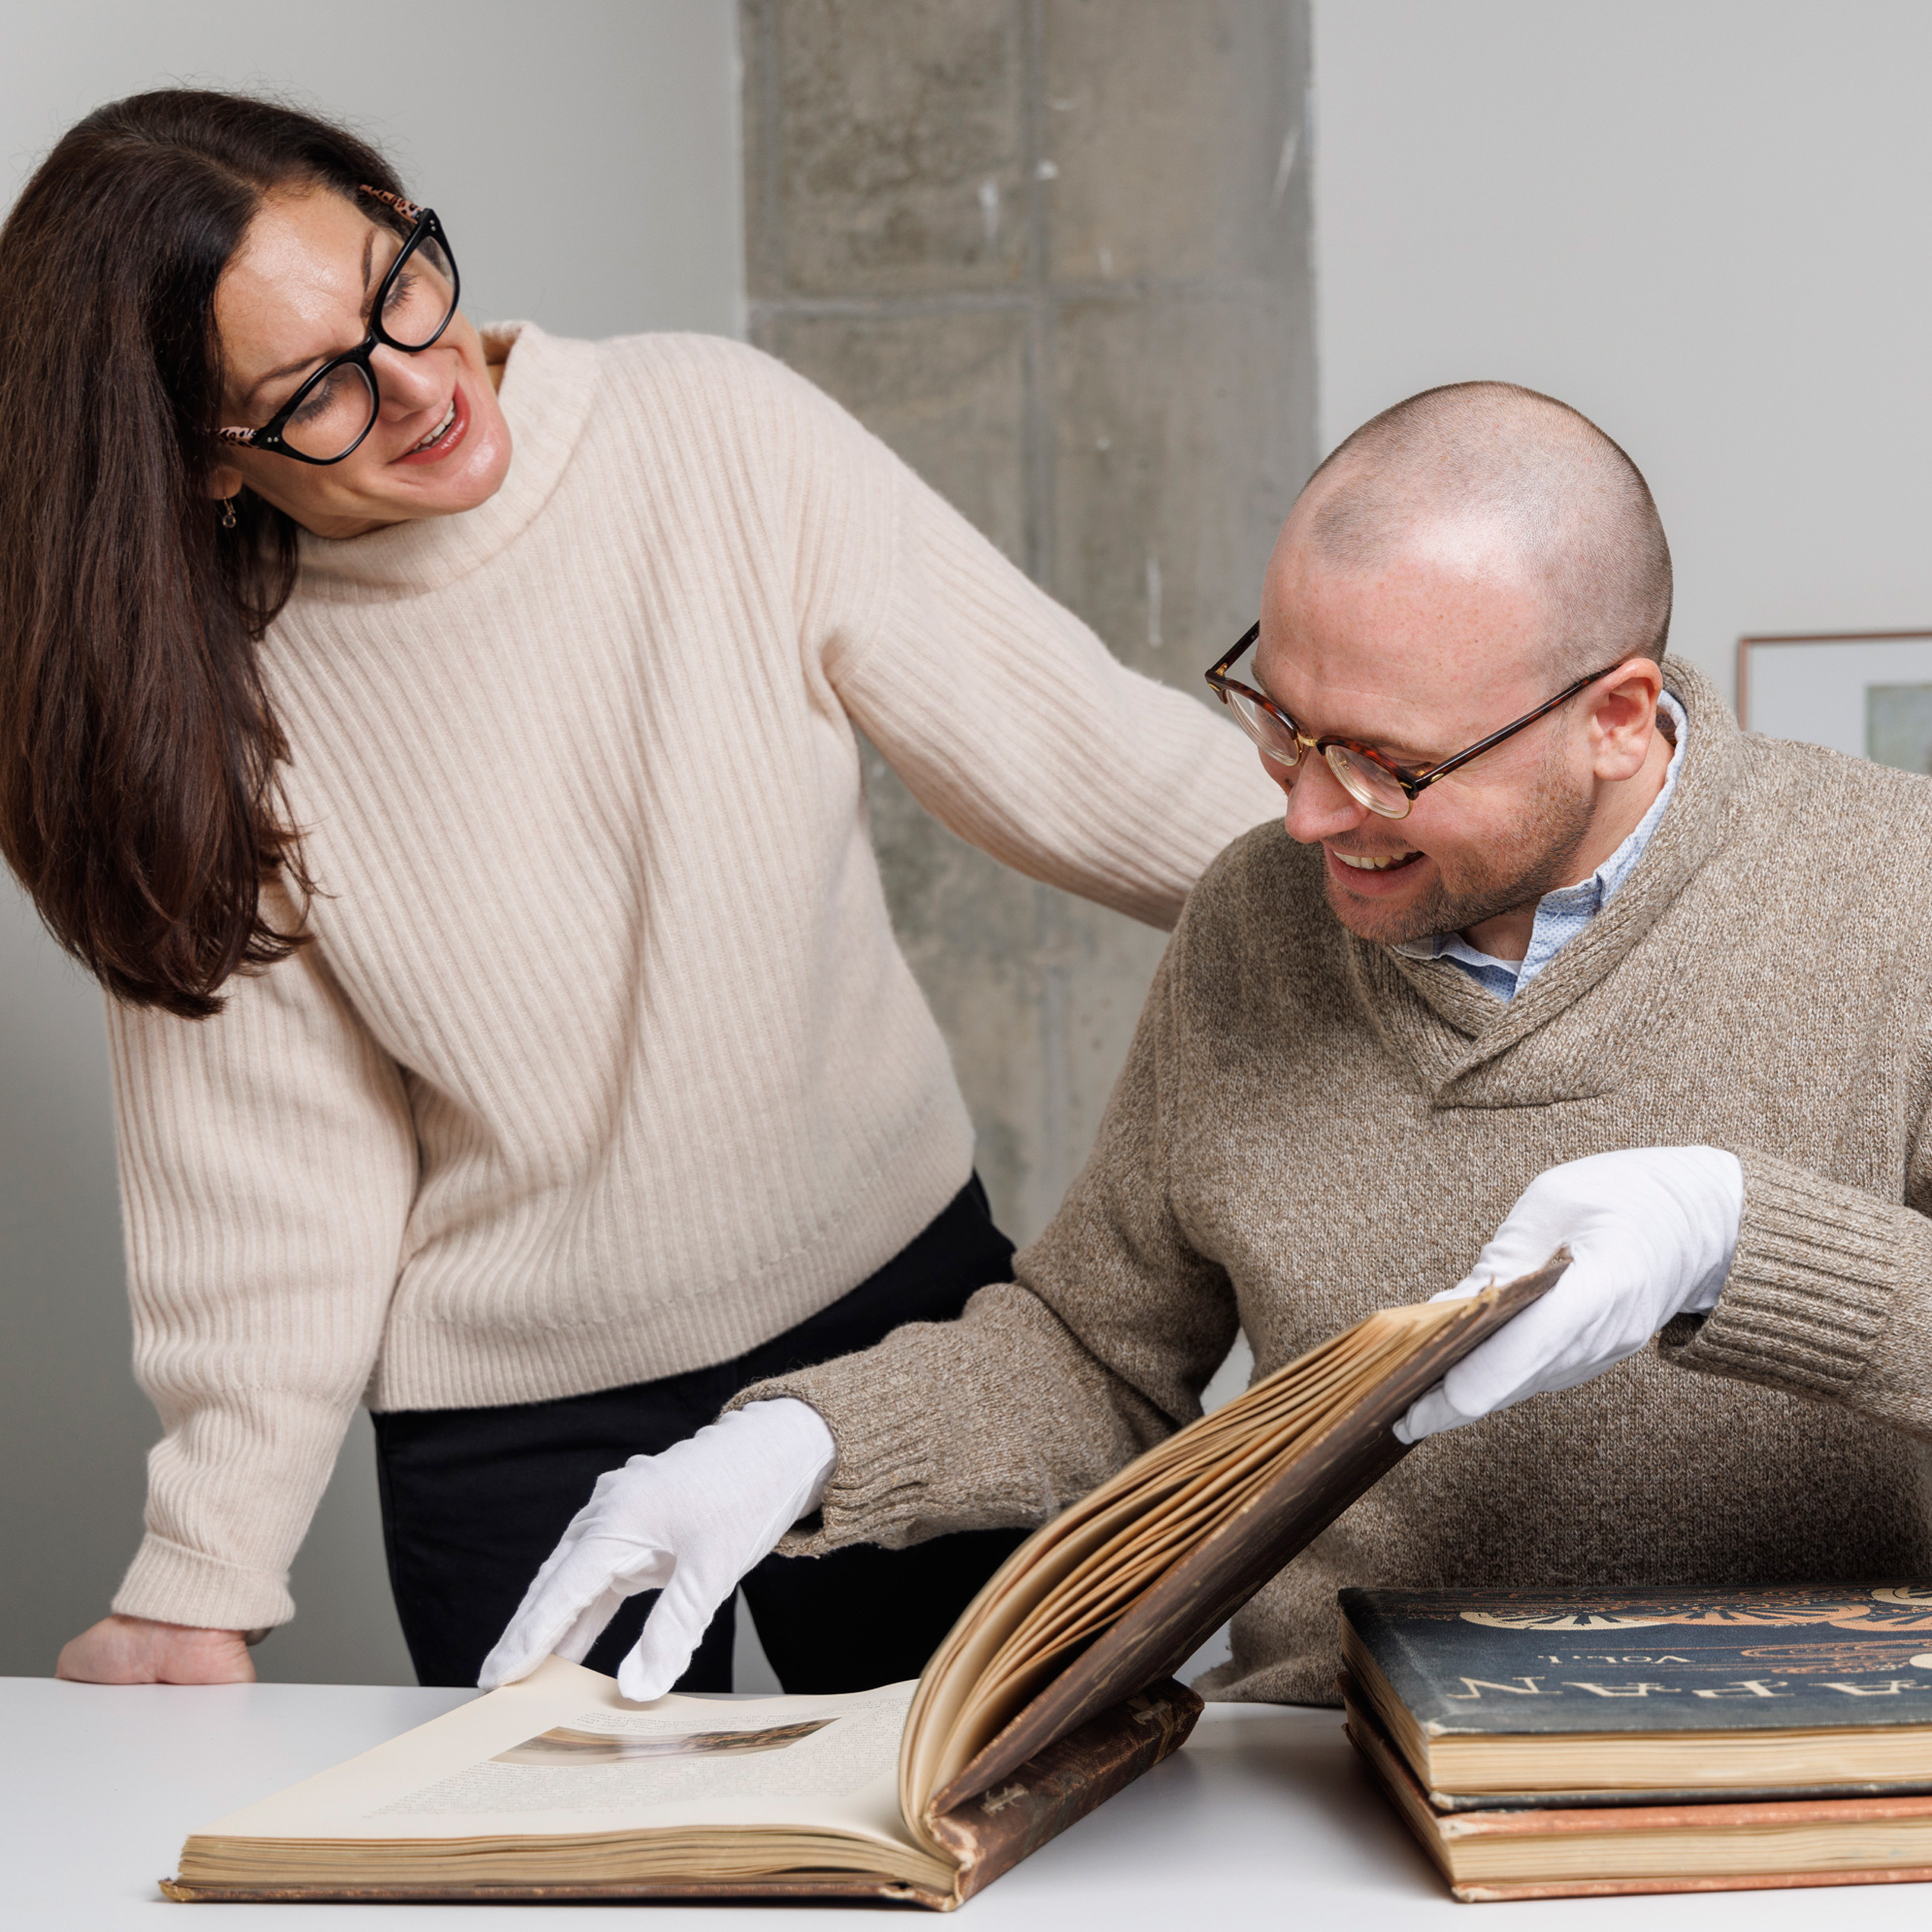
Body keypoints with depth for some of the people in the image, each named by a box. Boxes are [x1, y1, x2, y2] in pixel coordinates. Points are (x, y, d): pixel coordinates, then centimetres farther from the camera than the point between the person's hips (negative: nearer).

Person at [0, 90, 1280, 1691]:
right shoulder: (205, 696, -10)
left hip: (899, 1302, 1)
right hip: (515, 1429, -1)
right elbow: (271, 1165, -7)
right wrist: (202, 1582, -9)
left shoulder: (723, 438, -12)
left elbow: (1081, 751, -8)